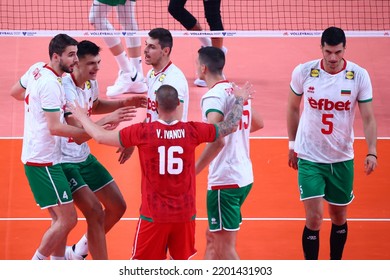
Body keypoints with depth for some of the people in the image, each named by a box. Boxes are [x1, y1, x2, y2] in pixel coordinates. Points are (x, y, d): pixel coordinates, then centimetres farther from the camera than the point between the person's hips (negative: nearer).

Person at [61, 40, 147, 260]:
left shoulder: (91, 83, 0)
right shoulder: (66, 89, -26)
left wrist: (123, 103, 9)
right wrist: (108, 120, -46)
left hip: (84, 157, 9)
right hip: (64, 162, -9)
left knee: (117, 207, 11)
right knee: (95, 212, -18)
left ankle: (79, 251, 29)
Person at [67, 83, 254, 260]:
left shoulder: (142, 132, -12)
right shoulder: (192, 131, -7)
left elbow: (100, 136, -3)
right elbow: (230, 126, 6)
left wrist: (82, 116, 15)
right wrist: (240, 100, 24)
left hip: (153, 215, -2)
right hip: (185, 214, 2)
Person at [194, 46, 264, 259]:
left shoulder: (213, 96, -16)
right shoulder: (237, 91, 10)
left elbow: (216, 141, -27)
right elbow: (258, 123, 24)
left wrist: (192, 172, -23)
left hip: (224, 180, -9)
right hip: (244, 176, 9)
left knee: (225, 248, -4)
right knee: (212, 237, 19)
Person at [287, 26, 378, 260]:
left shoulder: (359, 76, -10)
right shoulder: (303, 72, -10)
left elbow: (368, 118, -8)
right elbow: (293, 108, 7)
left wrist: (372, 152, -22)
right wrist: (292, 144, 11)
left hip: (342, 159, 2)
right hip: (309, 157, -2)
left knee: (339, 217, 13)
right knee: (314, 218, -10)